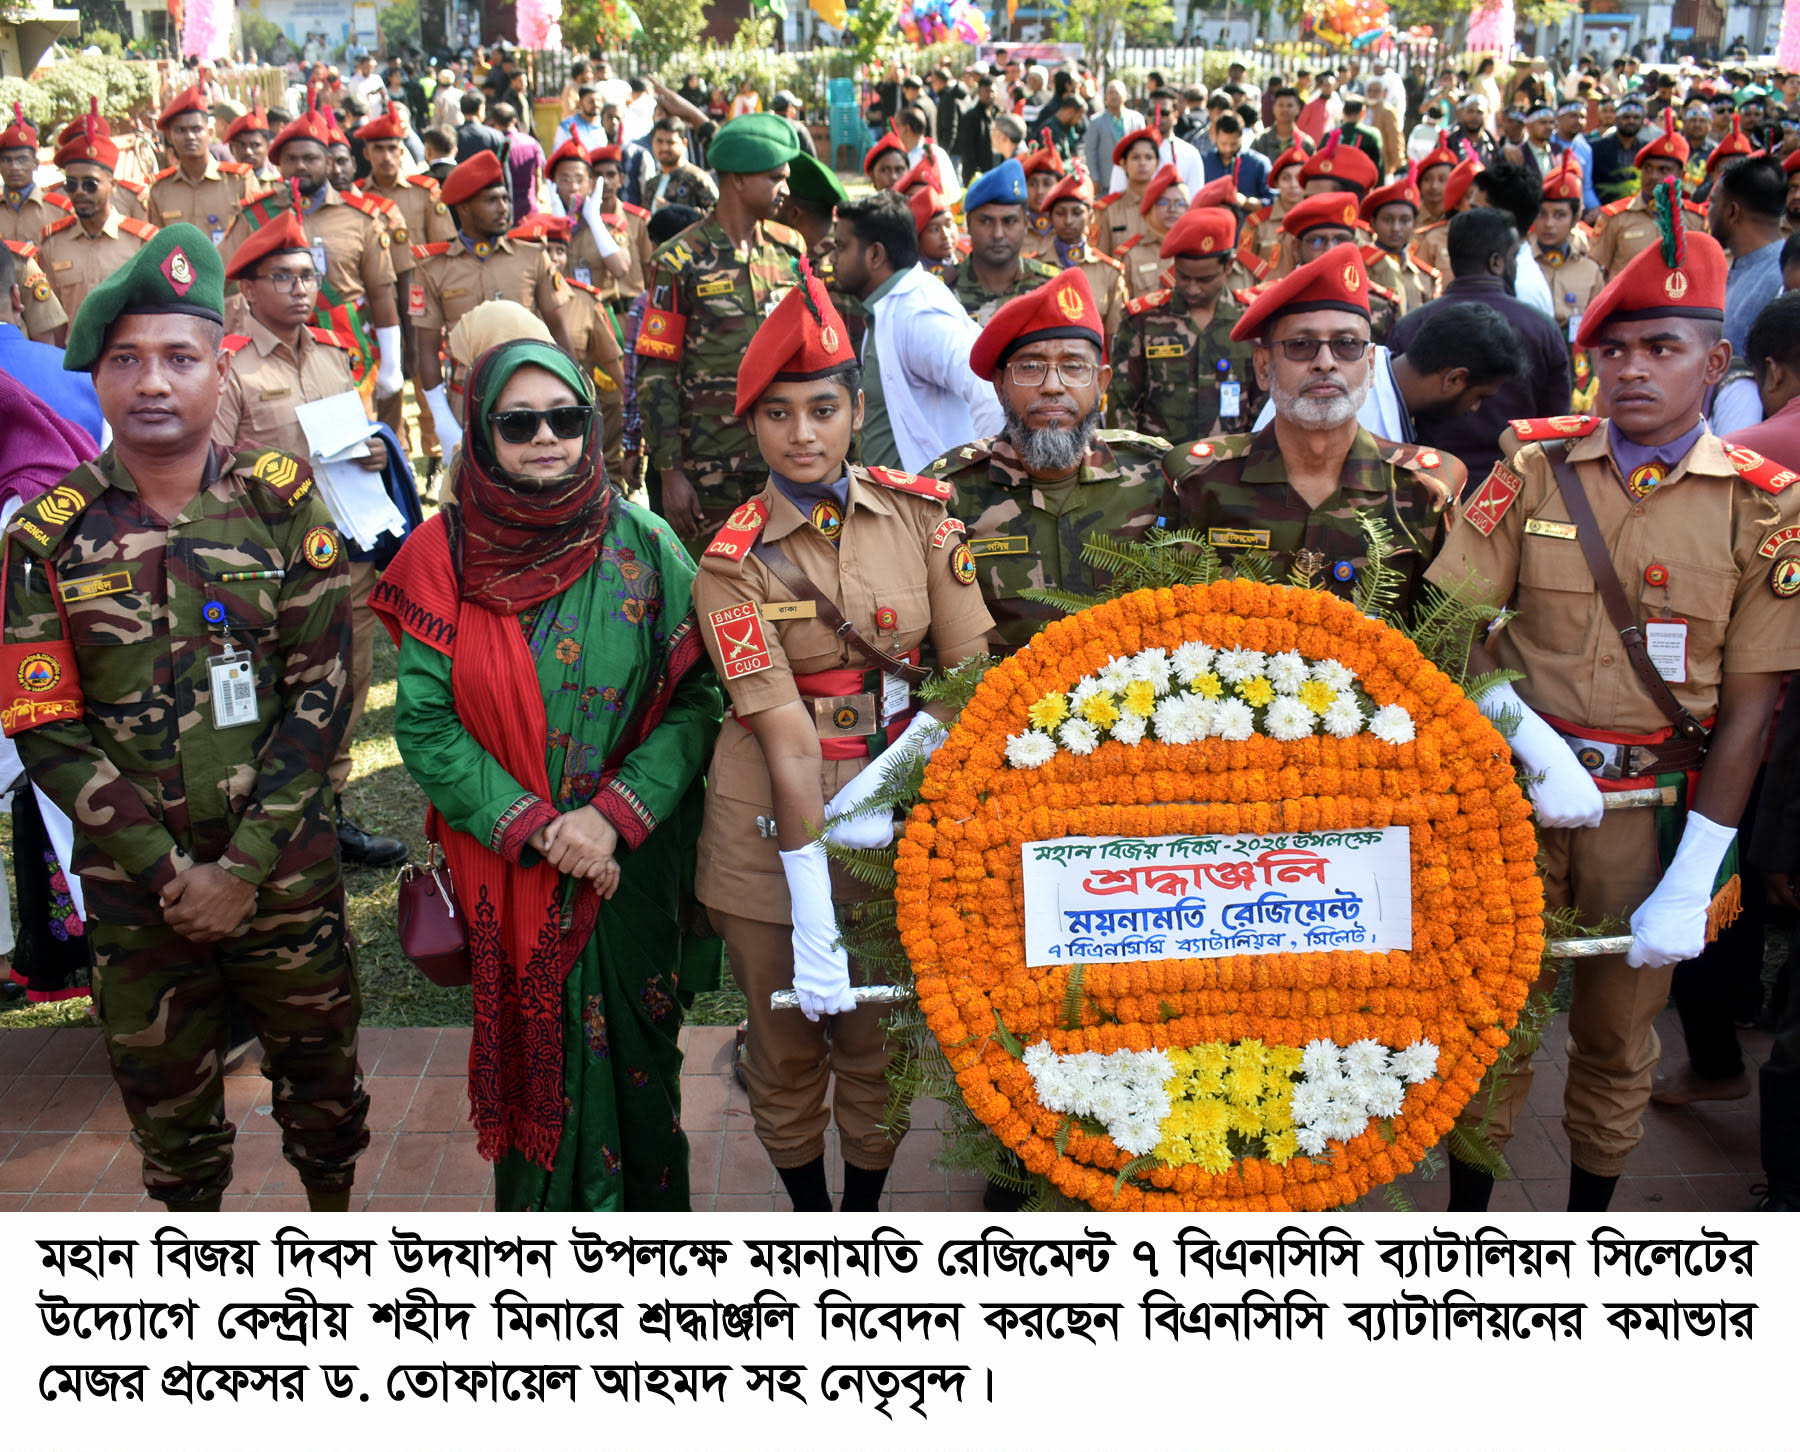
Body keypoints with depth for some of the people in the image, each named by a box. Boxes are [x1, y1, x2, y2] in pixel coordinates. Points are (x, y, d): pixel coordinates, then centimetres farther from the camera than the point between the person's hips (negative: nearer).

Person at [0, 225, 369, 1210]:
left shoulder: (282, 500, -5)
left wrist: (244, 867, -12)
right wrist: (170, 870, -13)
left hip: (285, 863, 0)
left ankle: (335, 1210, 40)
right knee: (164, 1090, 15)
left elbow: (323, 689, -8)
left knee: (319, 1060, 15)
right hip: (133, 885, 0)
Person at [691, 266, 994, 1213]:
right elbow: (785, 737, -18)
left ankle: (866, 1206, 35)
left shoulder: (920, 514, -2)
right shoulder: (734, 560, -10)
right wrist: (812, 914, -21)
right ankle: (807, 1209, 36)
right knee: (786, 1045, 13)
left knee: (880, 1042, 12)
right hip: (771, 826, -1)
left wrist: (878, 789, -17)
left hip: (898, 816, 2)